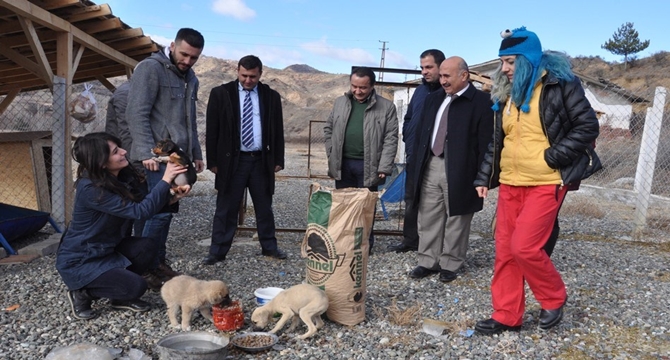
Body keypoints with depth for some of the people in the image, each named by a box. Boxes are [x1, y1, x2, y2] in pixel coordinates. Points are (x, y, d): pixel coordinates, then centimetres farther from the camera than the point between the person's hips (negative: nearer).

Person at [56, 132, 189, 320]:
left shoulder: (123, 176, -5)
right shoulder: (91, 190, -30)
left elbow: (142, 202, 4)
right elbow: (140, 211, -33)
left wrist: (171, 197, -14)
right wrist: (165, 180, -31)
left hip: (104, 248, 8)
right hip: (78, 261, -8)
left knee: (145, 246, -15)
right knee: (136, 286, -19)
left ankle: (120, 297, 7)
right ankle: (82, 293, 5)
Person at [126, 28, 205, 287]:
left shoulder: (190, 78, 17)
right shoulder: (150, 68, -7)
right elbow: (137, 114, -14)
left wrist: (196, 153, 20)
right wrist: (146, 153, -21)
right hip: (158, 156, -8)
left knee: (167, 210, 10)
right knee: (161, 210, -11)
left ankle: (159, 263, 18)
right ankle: (146, 267, 1)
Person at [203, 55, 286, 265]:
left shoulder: (271, 96, 5)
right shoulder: (221, 94, -1)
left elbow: (278, 130, 8)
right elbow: (212, 130, 0)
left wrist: (278, 159, 4)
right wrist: (213, 161, -4)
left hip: (261, 160, 2)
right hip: (232, 160, -2)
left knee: (264, 207, 11)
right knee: (226, 208, 3)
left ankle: (269, 247, 25)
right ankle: (218, 252, 13)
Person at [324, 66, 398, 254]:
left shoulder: (386, 107, -3)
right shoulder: (340, 102, 8)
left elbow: (391, 139, -6)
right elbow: (329, 129, 15)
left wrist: (384, 167, -12)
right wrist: (332, 155, 7)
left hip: (368, 166, -3)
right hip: (342, 164, 3)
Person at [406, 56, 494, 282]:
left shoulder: (481, 101, -7)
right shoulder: (434, 99, 13)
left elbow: (485, 142, -10)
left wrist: (481, 177, -14)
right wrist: (416, 163, 10)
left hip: (459, 171, -6)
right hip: (430, 167, 6)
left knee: (456, 221, 6)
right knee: (428, 218, 11)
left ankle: (450, 264, 20)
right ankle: (428, 261, 22)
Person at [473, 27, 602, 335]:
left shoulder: (559, 83, -7)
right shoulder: (506, 93, 13)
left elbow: (588, 125, -8)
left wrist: (553, 157, -16)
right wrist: (483, 177, 13)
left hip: (546, 183, -7)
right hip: (510, 183, 7)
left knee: (524, 247, -12)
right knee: (504, 250, 6)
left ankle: (554, 298, 17)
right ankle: (506, 316, 19)